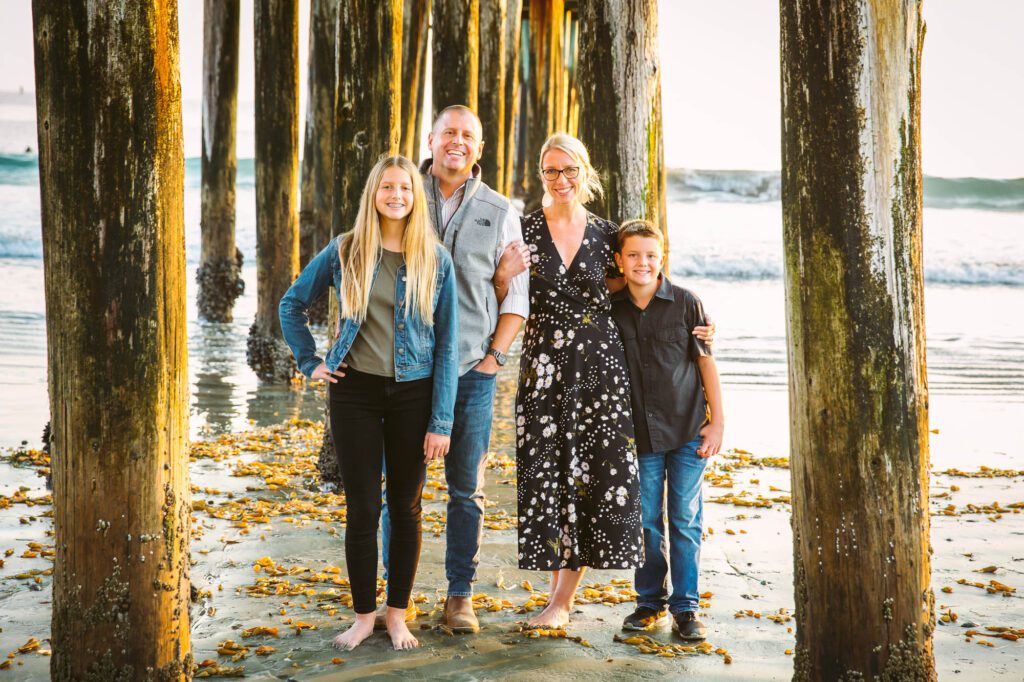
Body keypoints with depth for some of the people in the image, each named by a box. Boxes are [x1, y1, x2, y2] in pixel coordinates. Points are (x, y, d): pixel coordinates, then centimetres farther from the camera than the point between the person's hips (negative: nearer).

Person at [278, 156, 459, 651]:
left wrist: (441, 422, -6)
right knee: (362, 509, 3)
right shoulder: (344, 252, 1)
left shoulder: (436, 260, -1)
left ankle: (397, 614, 21)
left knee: (406, 507, 8)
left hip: (413, 393, 0)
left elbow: (447, 346, -2)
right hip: (355, 391, 0)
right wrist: (310, 361, 4)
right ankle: (363, 614, 17)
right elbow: (292, 304, 14)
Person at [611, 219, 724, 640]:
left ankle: (685, 606, 13)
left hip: (688, 431, -2)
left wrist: (717, 422, -2)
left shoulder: (686, 303, -5)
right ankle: (649, 602, 21)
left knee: (685, 522, 3)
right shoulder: (612, 310, 2)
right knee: (646, 522, 8)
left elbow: (706, 363, 0)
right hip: (640, 434, 2)